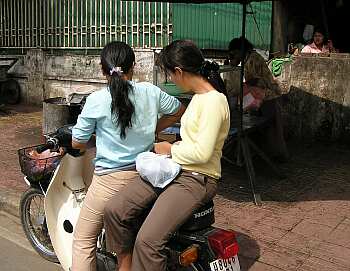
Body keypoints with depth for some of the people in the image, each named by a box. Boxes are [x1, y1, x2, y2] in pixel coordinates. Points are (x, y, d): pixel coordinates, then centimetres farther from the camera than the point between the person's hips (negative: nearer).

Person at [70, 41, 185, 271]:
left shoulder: (96, 100, -12)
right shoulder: (150, 92, -3)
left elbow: (77, 143, -3)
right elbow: (179, 111, 15)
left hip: (110, 180, -4)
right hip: (144, 175, 5)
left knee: (84, 240, 11)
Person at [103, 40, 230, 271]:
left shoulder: (214, 100, -15)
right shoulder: (199, 96, 15)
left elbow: (202, 153, -20)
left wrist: (170, 150, -7)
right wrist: (170, 147, 14)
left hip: (198, 179, -9)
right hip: (173, 170, 9)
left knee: (147, 240, -24)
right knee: (114, 210, -6)